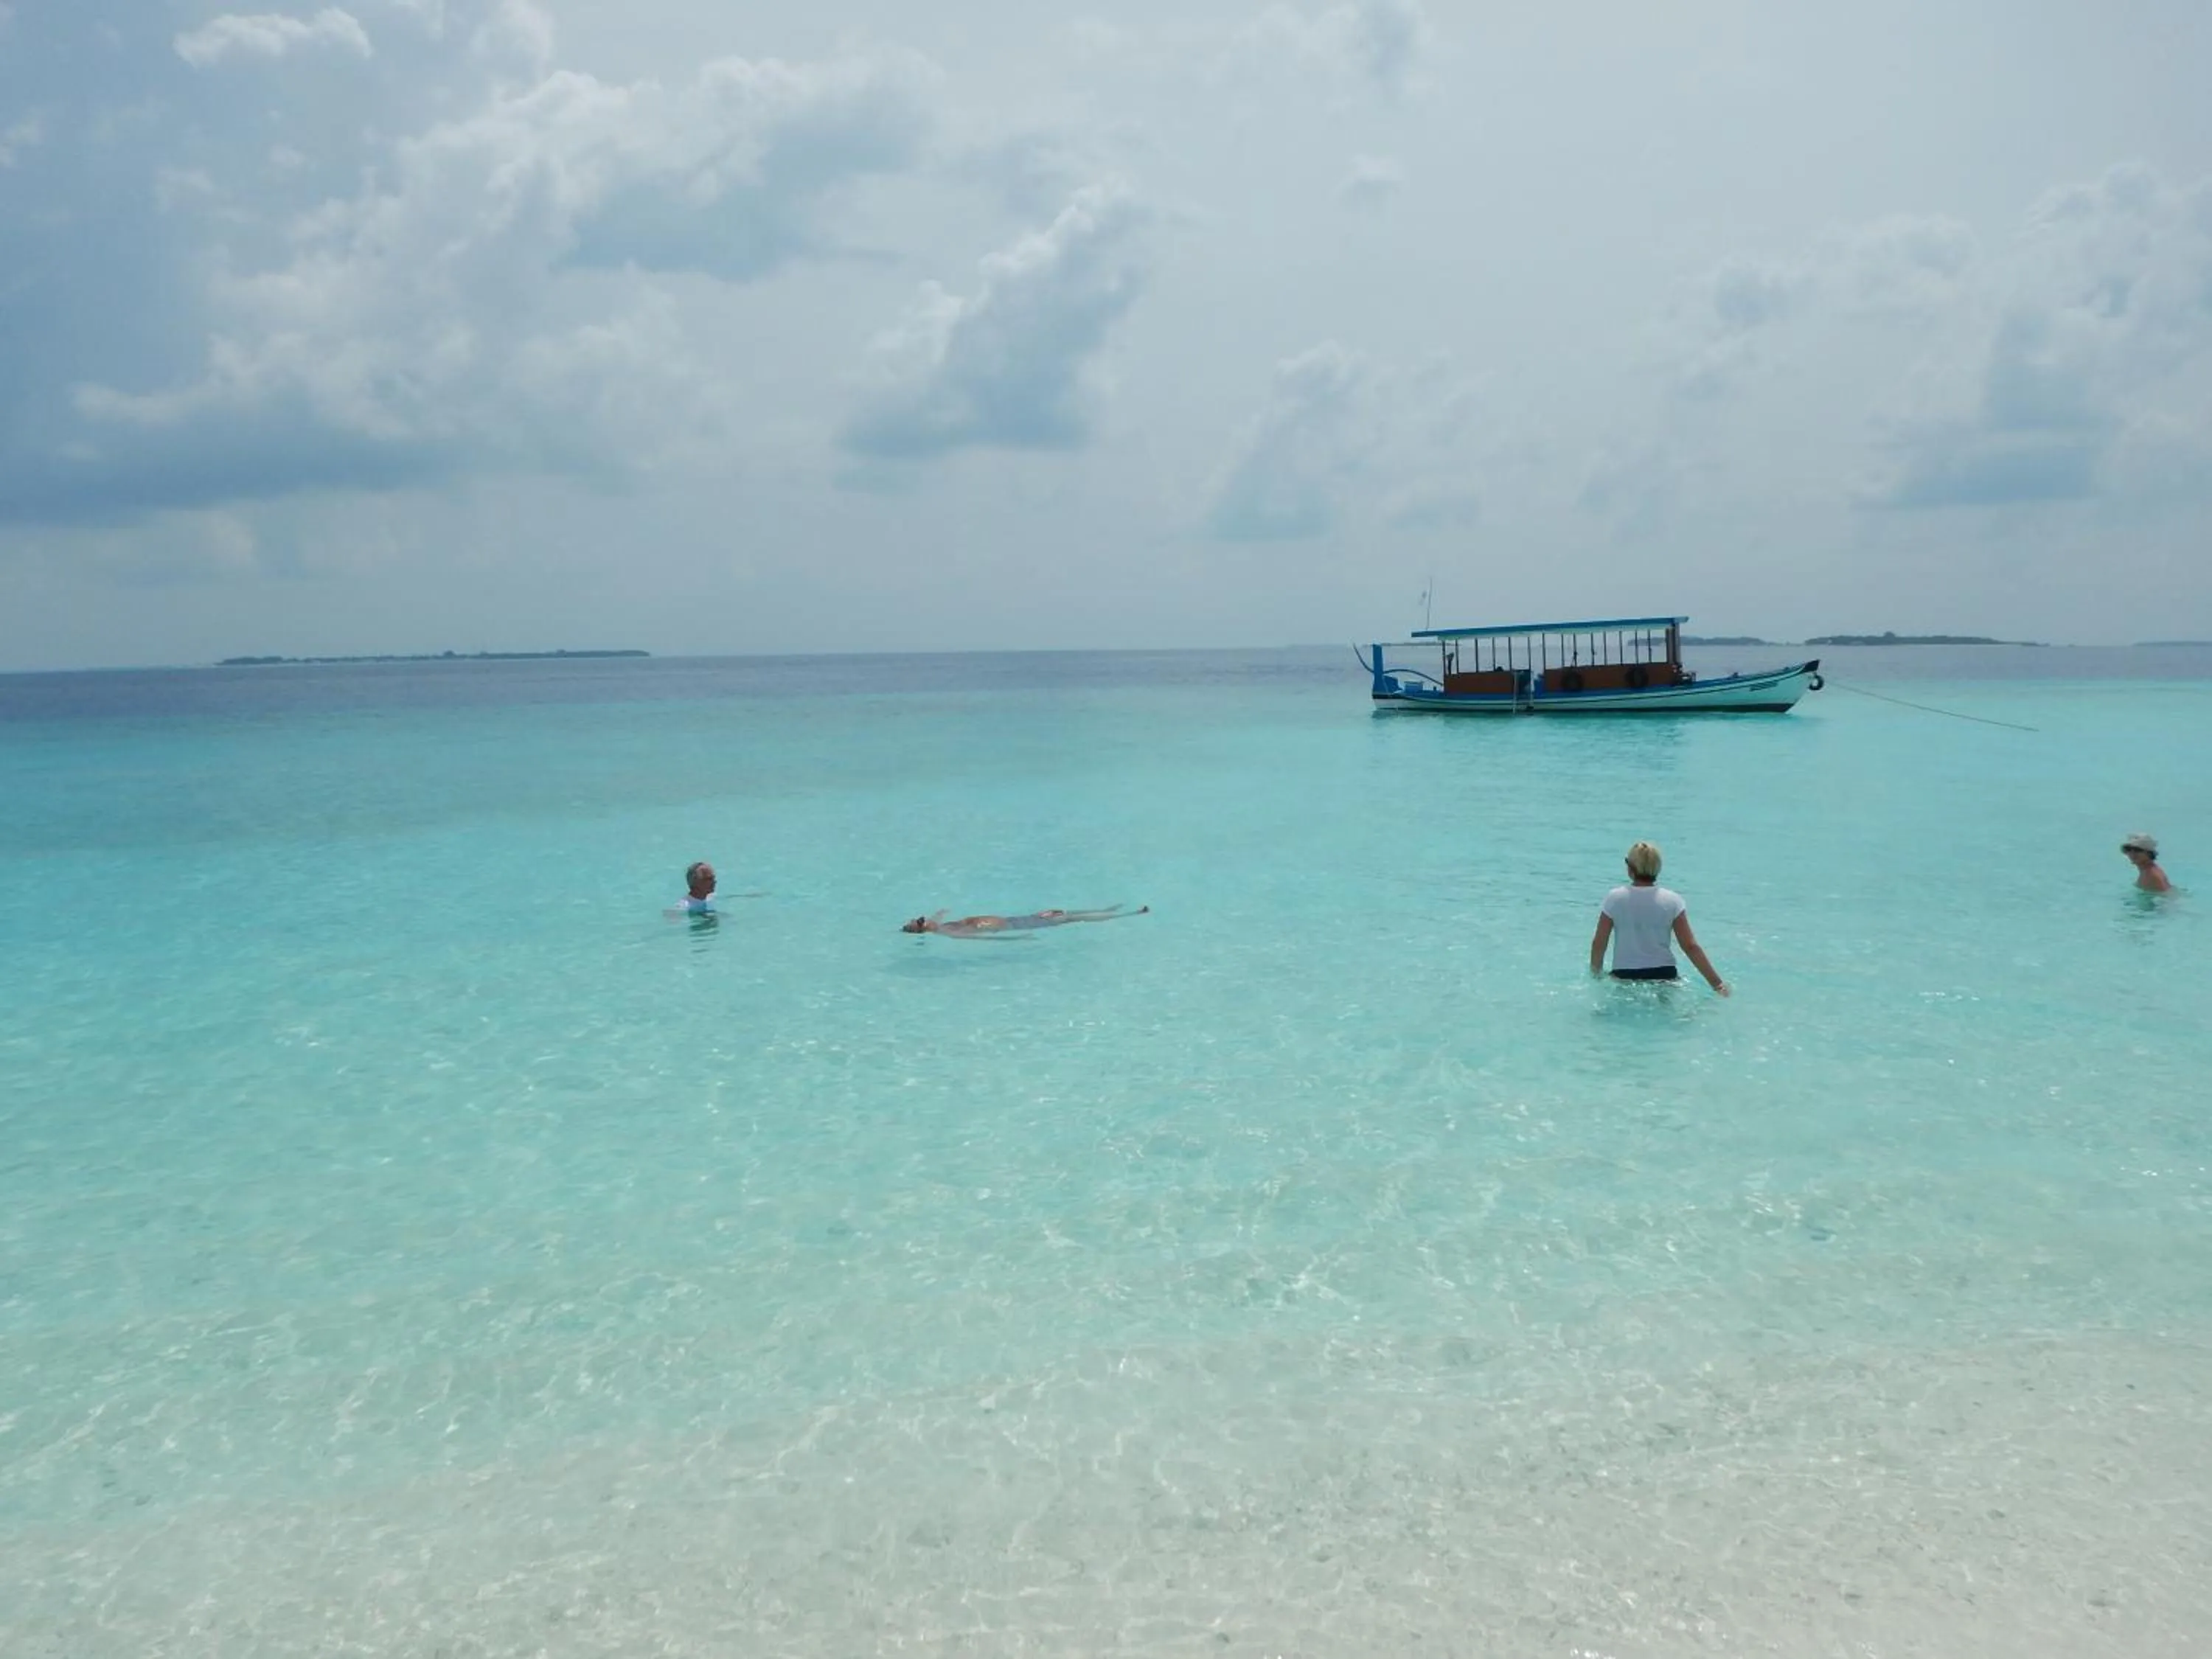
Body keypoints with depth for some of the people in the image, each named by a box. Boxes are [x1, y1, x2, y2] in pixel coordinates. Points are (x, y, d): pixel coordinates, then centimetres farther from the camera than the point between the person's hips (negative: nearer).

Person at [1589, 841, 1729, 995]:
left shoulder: (1614, 899, -1)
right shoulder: (1672, 901, 0)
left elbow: (1598, 944, 2)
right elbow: (1690, 947, -4)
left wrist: (1596, 974, 18)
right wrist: (1717, 982, 1)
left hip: (1624, 977, 0)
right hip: (1664, 975, 1)